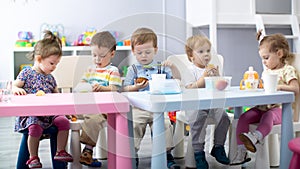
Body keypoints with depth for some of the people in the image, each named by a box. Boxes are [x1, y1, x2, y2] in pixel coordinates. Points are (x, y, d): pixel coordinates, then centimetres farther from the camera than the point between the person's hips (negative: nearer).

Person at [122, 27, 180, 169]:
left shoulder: (161, 68, 12)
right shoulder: (133, 69, 12)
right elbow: (125, 88, 7)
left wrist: (173, 67, -7)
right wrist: (136, 87, -13)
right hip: (138, 108, 0)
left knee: (165, 125, -23)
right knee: (133, 125, -25)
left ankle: (166, 154, -7)